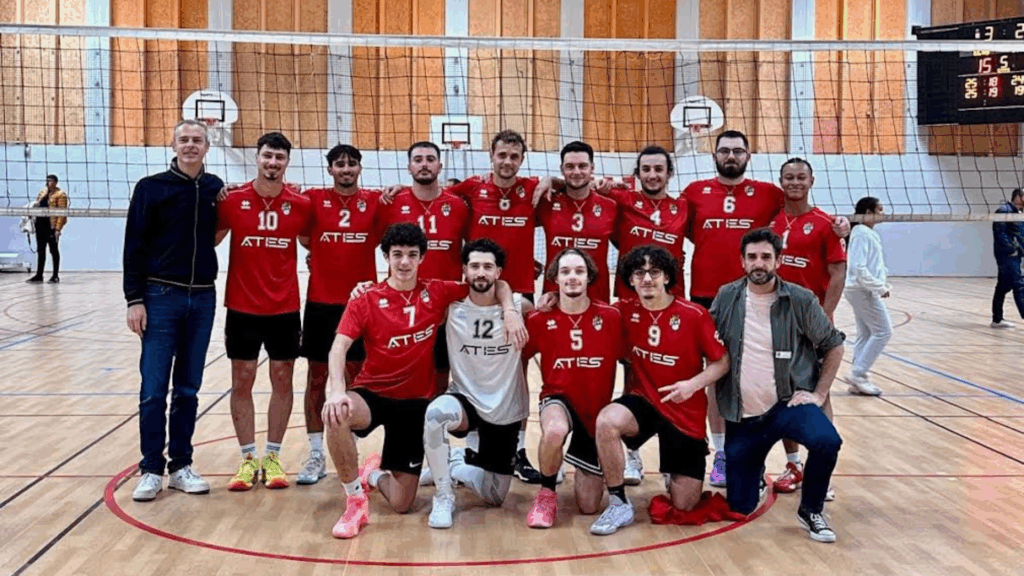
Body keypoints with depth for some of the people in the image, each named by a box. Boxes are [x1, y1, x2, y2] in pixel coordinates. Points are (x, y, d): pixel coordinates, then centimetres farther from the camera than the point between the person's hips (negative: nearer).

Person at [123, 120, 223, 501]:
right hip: (161, 297, -3)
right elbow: (134, 247, -4)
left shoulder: (216, 189, 7)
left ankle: (180, 466, 19)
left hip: (203, 299, 3)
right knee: (153, 390, -2)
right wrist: (134, 300, -9)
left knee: (189, 389, 10)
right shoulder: (151, 188, -3)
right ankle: (151, 470, 7)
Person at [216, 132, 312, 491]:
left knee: (282, 380, 6)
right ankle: (248, 458, 16)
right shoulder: (233, 200, -3)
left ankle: (273, 456, 18)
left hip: (285, 308, 1)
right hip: (242, 307, 0)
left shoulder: (300, 205, -2)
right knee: (242, 381, 5)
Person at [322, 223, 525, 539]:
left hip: (416, 402, 2)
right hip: (372, 394, -1)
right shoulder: (365, 302, -6)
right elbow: (339, 348, -17)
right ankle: (355, 499, -15)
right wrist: (337, 390, -35)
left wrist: (510, 311, -13)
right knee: (336, 415, -39)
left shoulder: (437, 293, 0)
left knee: (401, 504, -1)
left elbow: (496, 285, 8)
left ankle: (375, 473, 37)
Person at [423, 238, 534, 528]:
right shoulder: (451, 307, -8)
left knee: (494, 498, 8)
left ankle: (460, 461, 41)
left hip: (506, 411, 1)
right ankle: (443, 498, -19)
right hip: (465, 401, -1)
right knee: (437, 411, -39)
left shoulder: (519, 306, -9)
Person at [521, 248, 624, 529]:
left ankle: (584, 469, 43)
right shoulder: (539, 320, -9)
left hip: (597, 411, 1)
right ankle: (547, 493, -10)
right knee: (555, 430, -41)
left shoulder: (611, 317, -10)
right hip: (558, 399, -1)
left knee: (589, 506, 5)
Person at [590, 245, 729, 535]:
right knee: (607, 421, -35)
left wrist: (693, 384, -21)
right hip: (643, 401, 1)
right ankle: (619, 505, -18)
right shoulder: (625, 311, -4)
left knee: (685, 506, 0)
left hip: (686, 413, -1)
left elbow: (722, 362, -4)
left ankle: (677, 471, 38)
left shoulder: (694, 315, -12)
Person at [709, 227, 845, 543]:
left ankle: (811, 510, -6)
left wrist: (819, 393, -3)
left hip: (788, 403, -2)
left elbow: (834, 345, 3)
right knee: (739, 506, 2)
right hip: (741, 416, 2)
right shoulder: (726, 298, -1)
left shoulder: (801, 300, -6)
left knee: (826, 441, -34)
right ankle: (754, 468, 39)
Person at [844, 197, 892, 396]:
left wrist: (882, 285, 9)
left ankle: (858, 380, 15)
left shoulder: (870, 234, 13)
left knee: (865, 335, 11)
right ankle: (858, 374, -5)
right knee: (883, 331, -7)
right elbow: (859, 268, -23)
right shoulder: (862, 234, -17)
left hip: (862, 290, 10)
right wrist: (879, 288, -18)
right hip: (862, 290, -10)